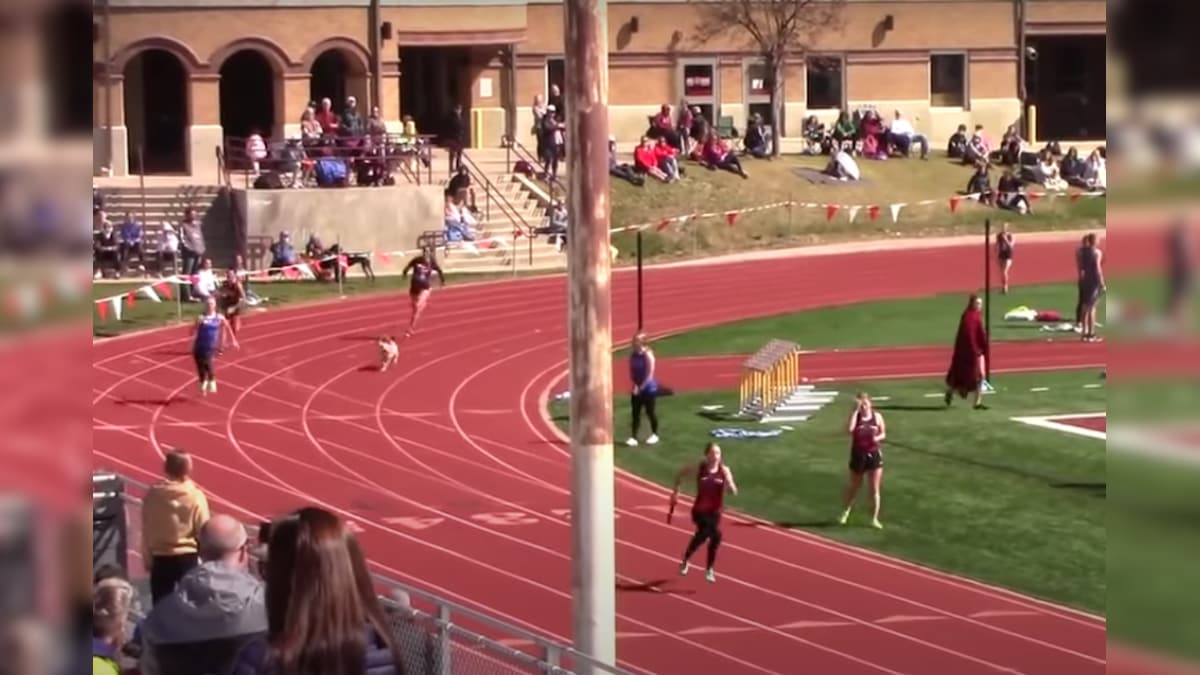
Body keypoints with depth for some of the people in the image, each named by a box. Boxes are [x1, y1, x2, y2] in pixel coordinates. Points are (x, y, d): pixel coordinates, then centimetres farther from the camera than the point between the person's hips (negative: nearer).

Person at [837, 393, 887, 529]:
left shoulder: (877, 416, -1)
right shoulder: (855, 416, -7)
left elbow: (883, 433, 8)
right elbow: (850, 429, -27)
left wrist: (878, 438, -16)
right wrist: (856, 410, -25)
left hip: (874, 455, 1)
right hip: (858, 455, -1)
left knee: (875, 489, 1)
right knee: (854, 486, 15)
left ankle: (874, 519, 9)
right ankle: (845, 512, 37)